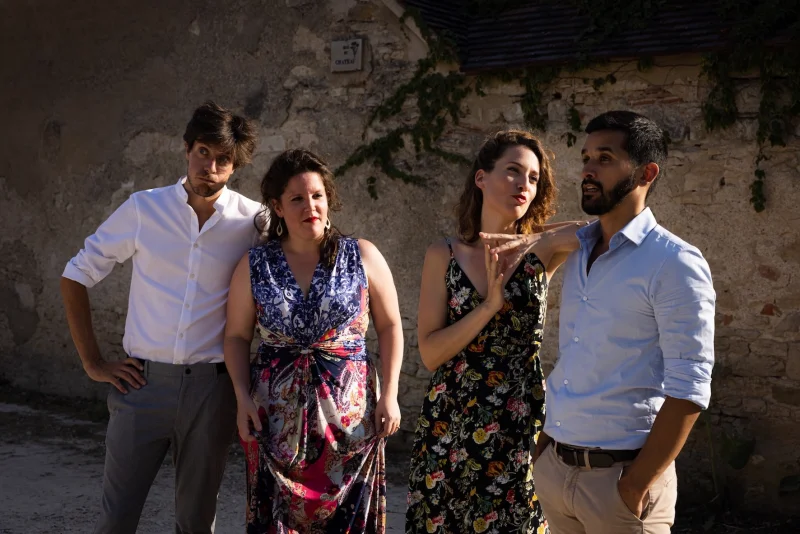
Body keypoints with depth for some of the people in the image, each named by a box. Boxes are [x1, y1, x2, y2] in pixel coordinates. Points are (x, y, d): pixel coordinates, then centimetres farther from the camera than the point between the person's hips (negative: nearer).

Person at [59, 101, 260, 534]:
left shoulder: (253, 221, -4)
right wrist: (92, 363, 1)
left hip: (211, 388, 0)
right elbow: (75, 276, 5)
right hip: (143, 382, 0)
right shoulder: (143, 209, -3)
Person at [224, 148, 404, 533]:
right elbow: (237, 336, 9)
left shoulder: (362, 256, 0)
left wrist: (389, 395, -3)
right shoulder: (254, 266, 3)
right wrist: (243, 399, -3)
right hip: (276, 415, 1)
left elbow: (390, 327, 4)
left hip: (349, 411, -1)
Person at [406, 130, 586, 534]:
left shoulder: (542, 251, -1)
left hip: (521, 426, 0)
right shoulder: (444, 255, -1)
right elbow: (430, 354, -6)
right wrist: (490, 303, -15)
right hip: (450, 425, 0)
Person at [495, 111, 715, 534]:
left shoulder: (675, 264, -12)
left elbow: (688, 390, -15)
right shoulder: (575, 251, 7)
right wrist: (546, 437, 9)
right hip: (552, 465, 6)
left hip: (619, 473, -6)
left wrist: (639, 485, -16)